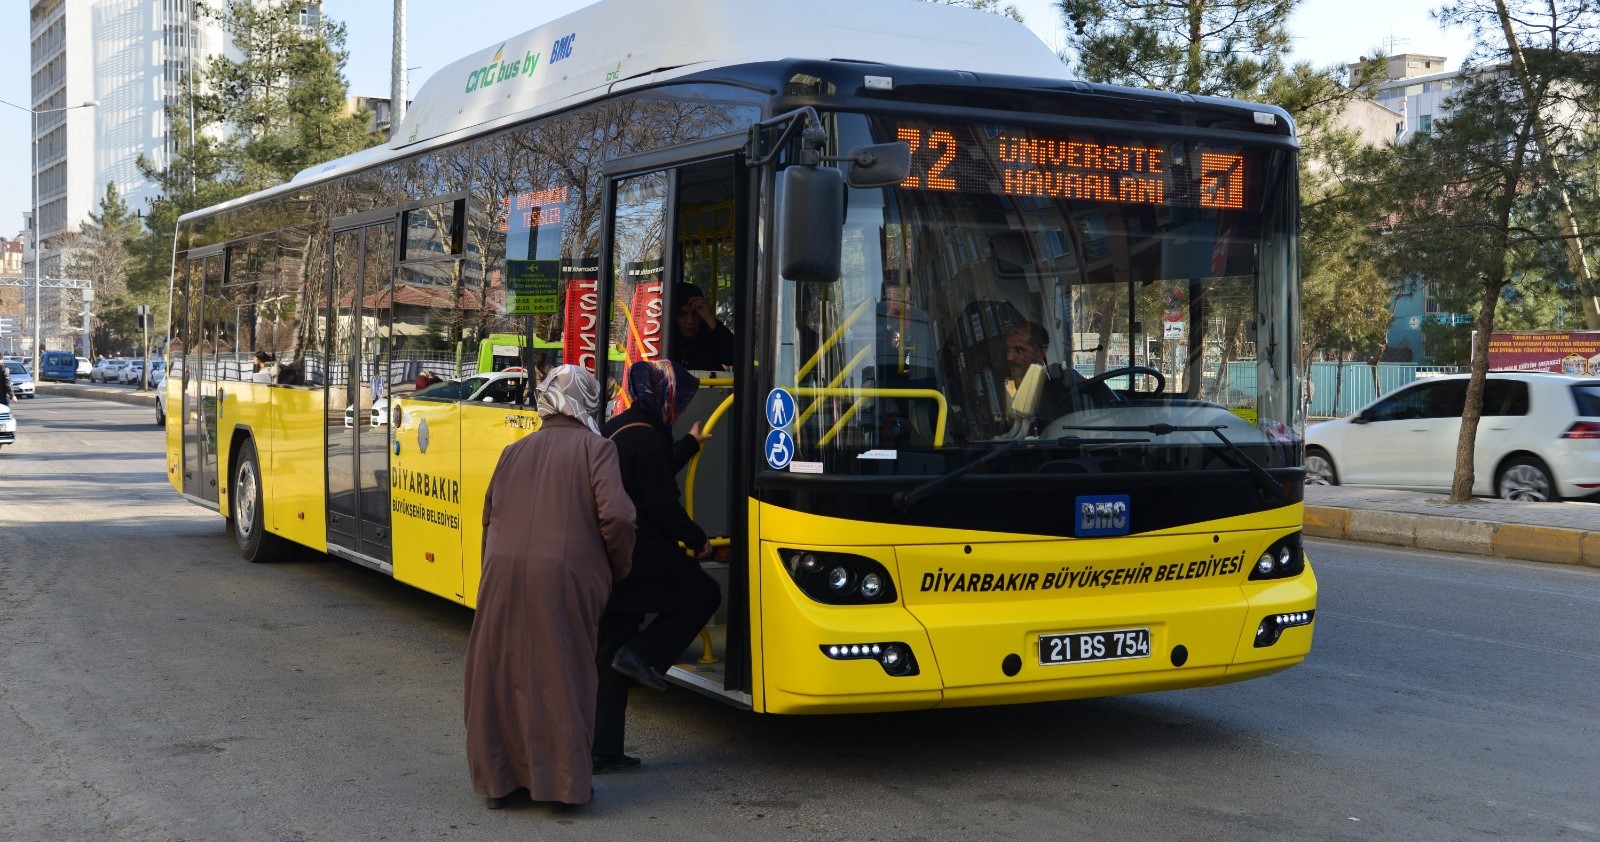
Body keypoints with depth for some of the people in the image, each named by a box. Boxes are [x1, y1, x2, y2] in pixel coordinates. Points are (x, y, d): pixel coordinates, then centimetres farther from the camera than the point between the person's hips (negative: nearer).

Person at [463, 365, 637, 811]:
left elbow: (490, 518, 19)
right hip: (564, 576, -4)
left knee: (501, 673, 12)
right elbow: (616, 515, -8)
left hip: (503, 575, 4)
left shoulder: (514, 452, 16)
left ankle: (498, 777, 20)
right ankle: (565, 780, 9)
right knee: (561, 676, 5)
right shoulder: (595, 449, 2)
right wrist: (619, 569, 6)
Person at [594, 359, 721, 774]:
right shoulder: (648, 440, -15)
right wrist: (698, 541, -2)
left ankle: (601, 750, 14)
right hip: (642, 558, -9)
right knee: (703, 594, 11)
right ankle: (643, 655, -2)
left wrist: (690, 443, 39)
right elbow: (663, 505, -16)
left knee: (610, 656, 12)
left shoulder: (616, 429, 14)